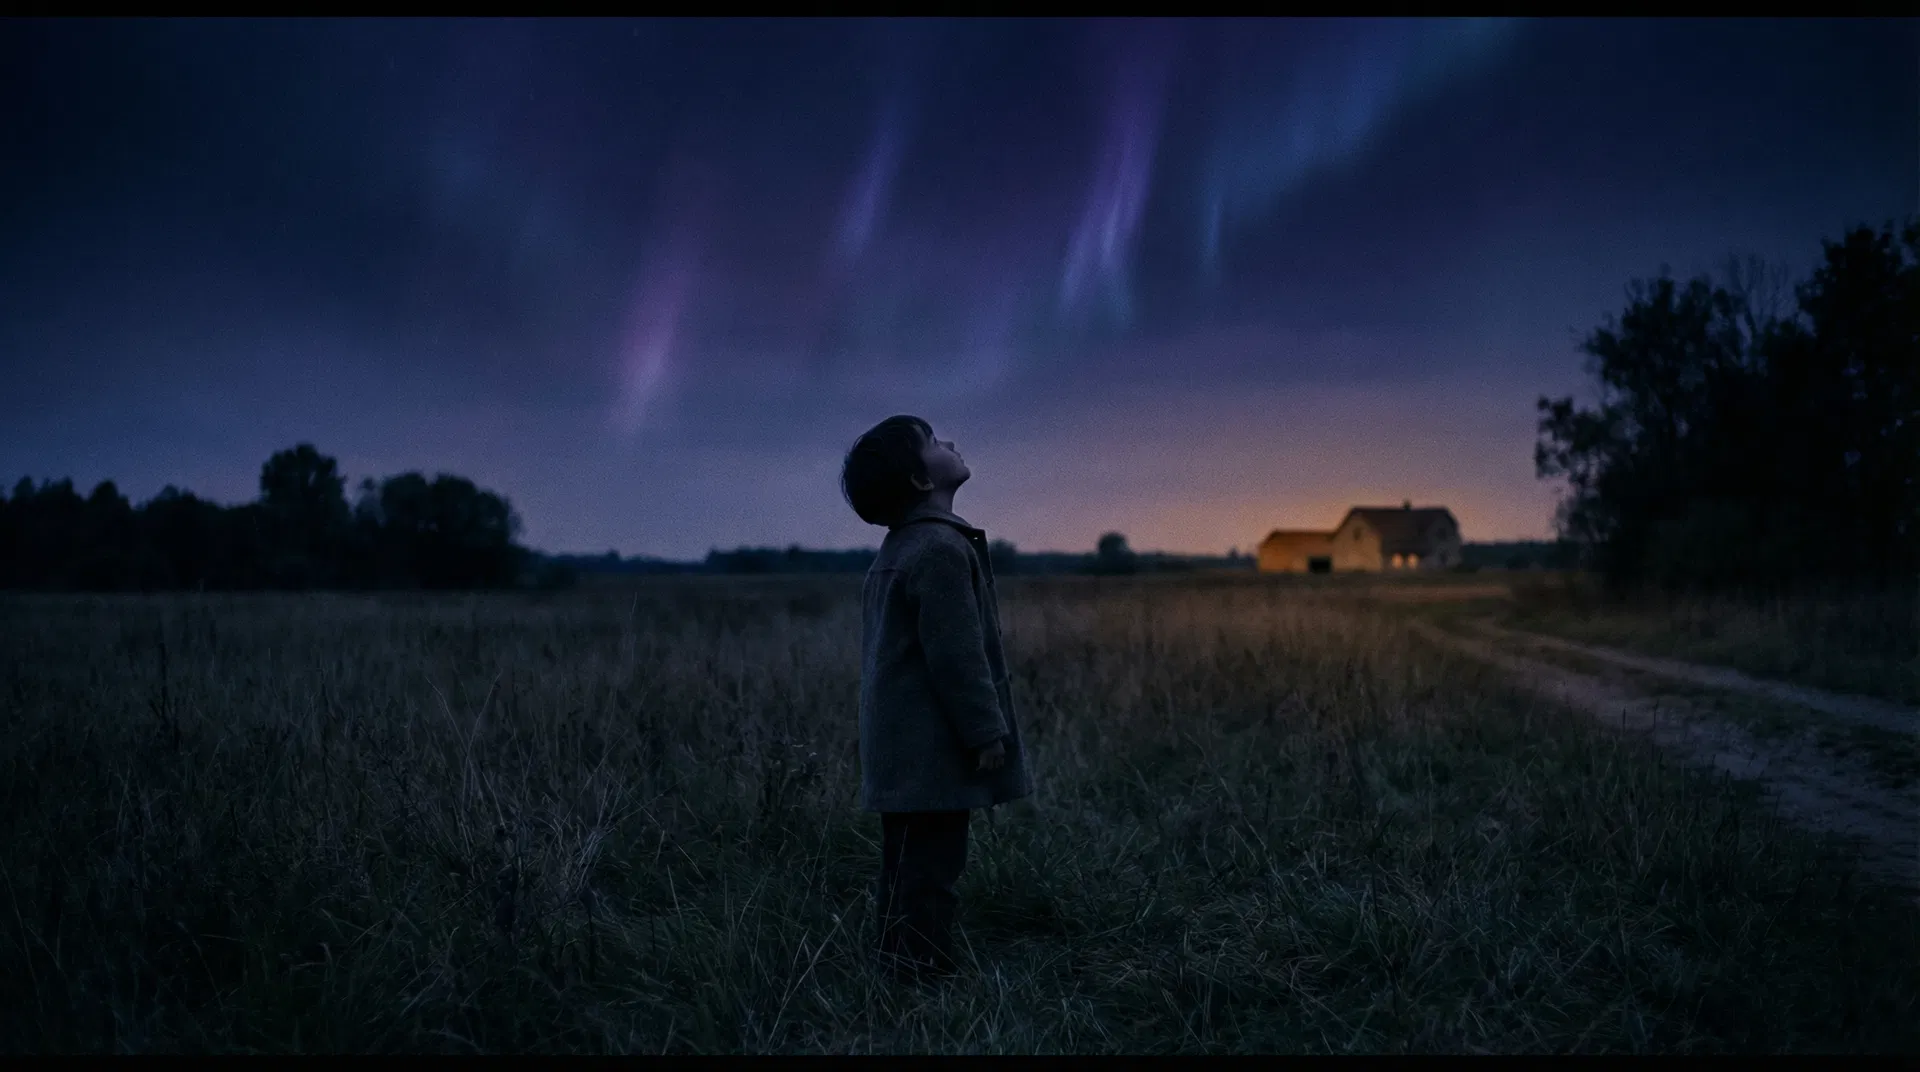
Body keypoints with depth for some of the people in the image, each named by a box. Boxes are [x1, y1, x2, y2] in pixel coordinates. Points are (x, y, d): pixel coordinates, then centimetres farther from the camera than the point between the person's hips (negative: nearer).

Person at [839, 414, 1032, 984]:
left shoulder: (900, 548, 15)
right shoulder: (940, 550, -18)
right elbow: (956, 653, -21)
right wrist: (986, 730, -15)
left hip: (904, 750, 11)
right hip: (933, 751, -10)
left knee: (909, 870, 16)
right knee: (927, 873, -5)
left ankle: (902, 974, 25)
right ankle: (920, 978, 1)